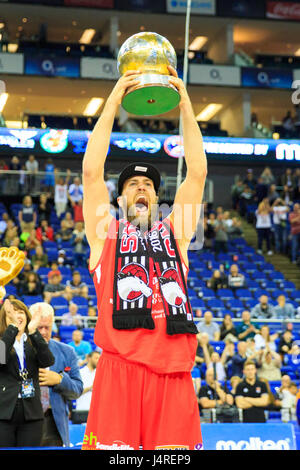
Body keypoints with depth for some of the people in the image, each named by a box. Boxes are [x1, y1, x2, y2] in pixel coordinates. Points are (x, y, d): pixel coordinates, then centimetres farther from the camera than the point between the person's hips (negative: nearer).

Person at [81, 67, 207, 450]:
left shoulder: (174, 231, 21)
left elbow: (197, 173, 14)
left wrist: (185, 106, 10)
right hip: (119, 370, -2)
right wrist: (112, 104, 5)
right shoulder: (105, 233, 16)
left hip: (174, 372, 2)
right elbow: (91, 171, 6)